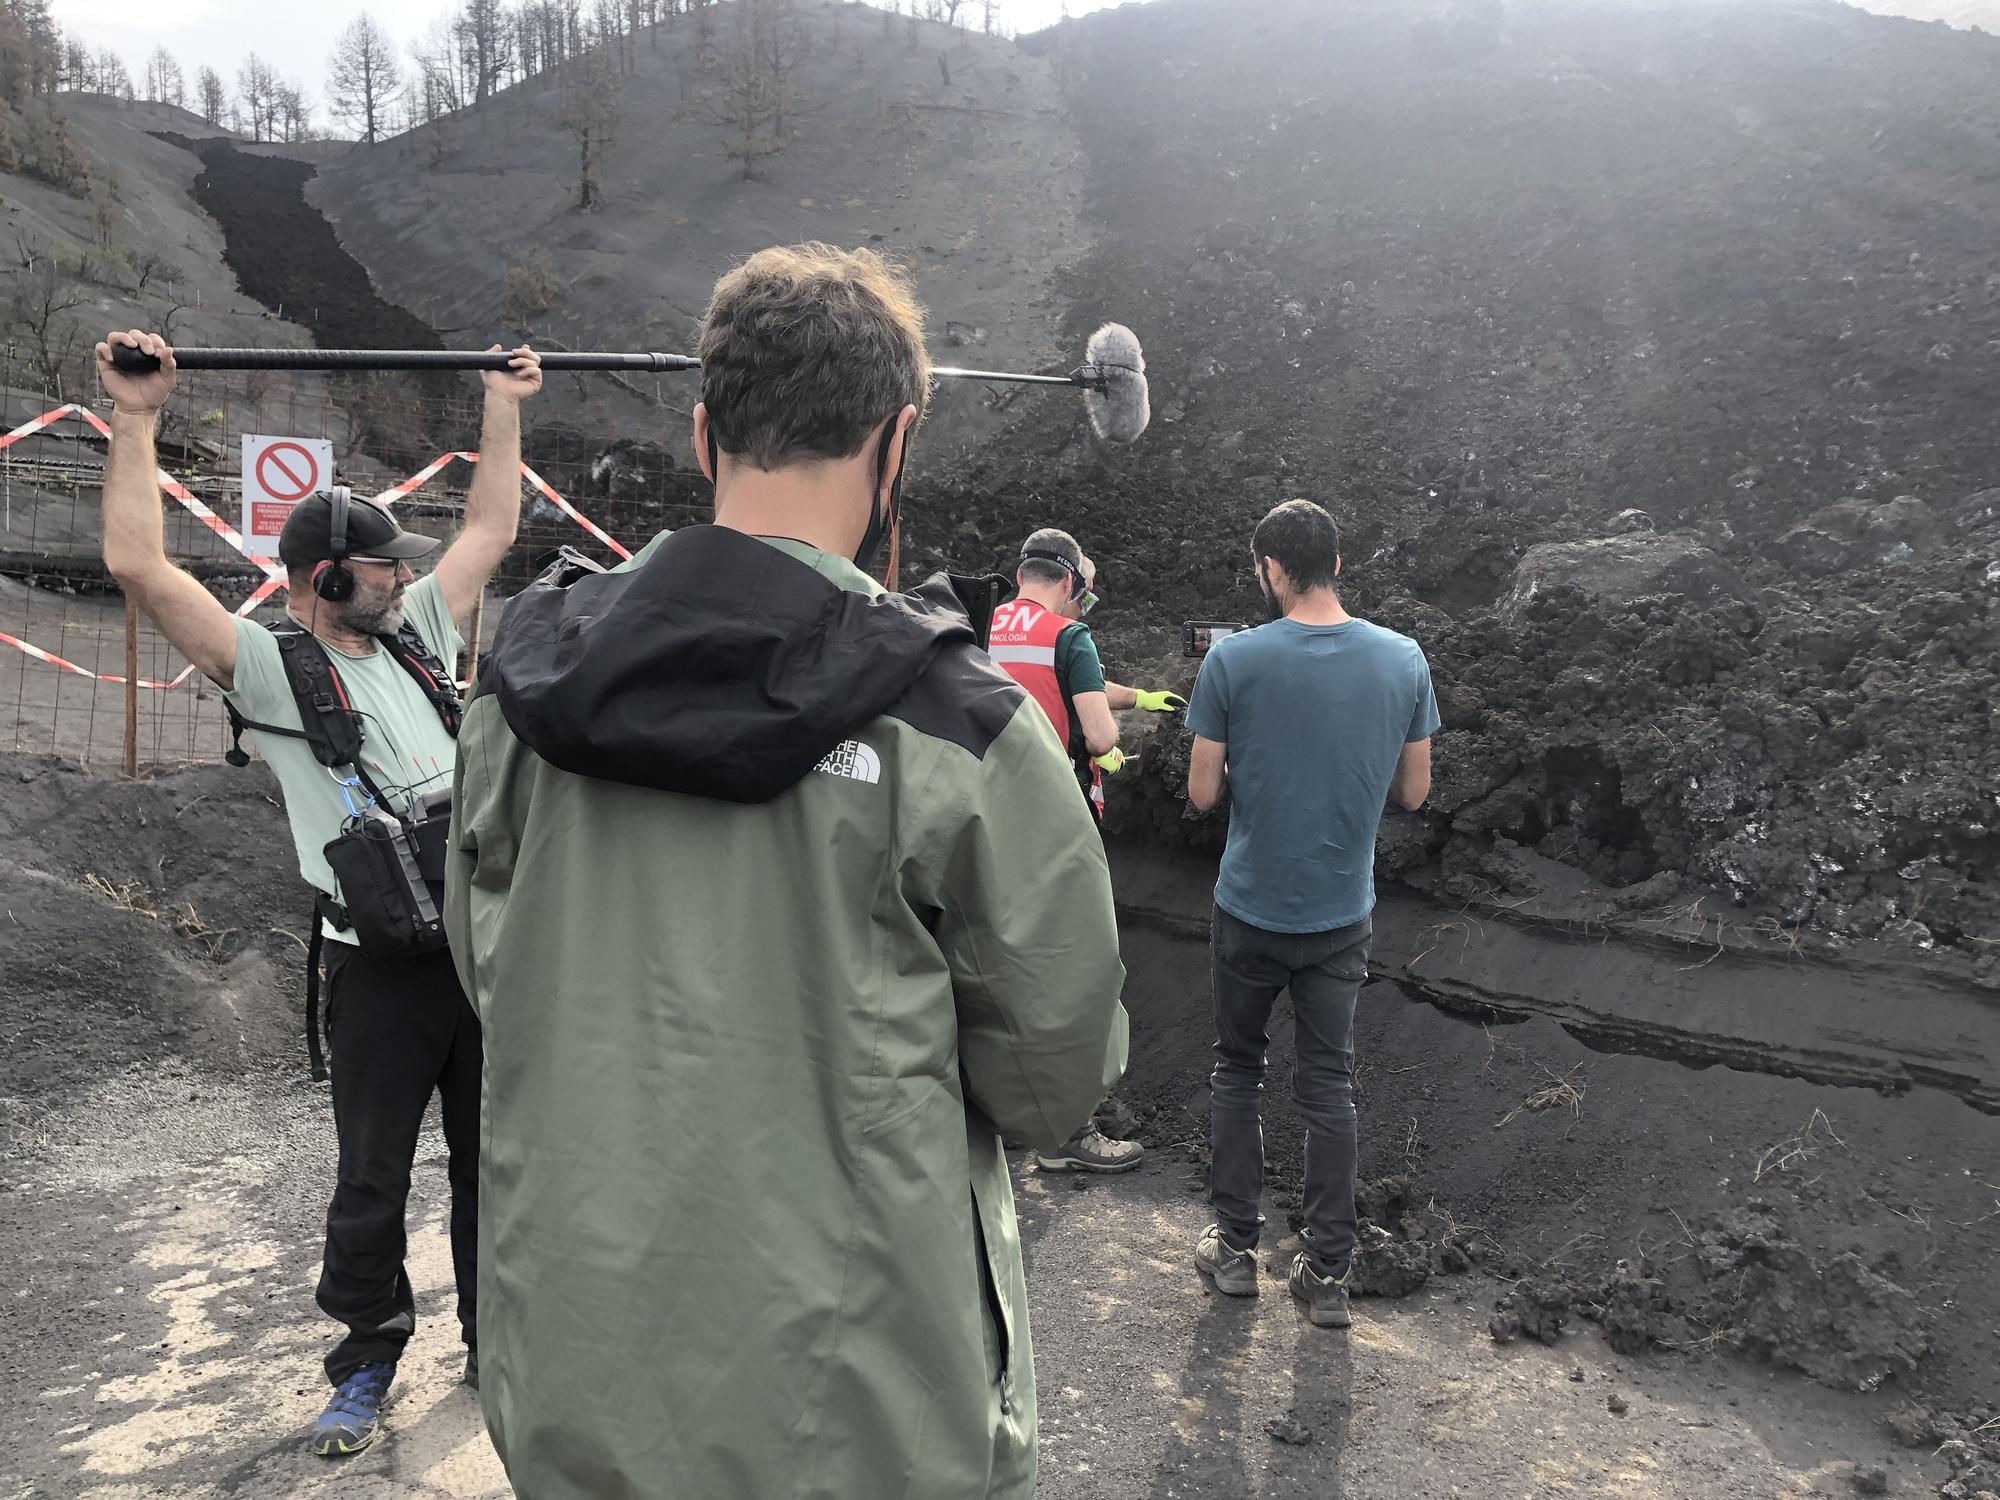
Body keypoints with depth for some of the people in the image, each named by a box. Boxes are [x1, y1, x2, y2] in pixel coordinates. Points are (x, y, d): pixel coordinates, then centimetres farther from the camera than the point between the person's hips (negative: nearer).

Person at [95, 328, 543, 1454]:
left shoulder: (418, 636, 10)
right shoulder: (272, 669, -6)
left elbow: (492, 531, 18)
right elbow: (140, 566, -17)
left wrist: (505, 408, 21)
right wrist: (138, 421, -15)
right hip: (385, 969, -5)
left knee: (495, 1165, 15)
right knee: (374, 1183, 9)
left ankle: (497, 1346, 32)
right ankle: (369, 1362, 30)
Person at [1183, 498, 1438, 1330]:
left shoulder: (1234, 659, -14)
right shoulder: (1403, 659, -5)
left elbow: (1203, 792, -10)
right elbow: (1413, 792, 3)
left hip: (1251, 910, -2)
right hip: (1342, 915, 2)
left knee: (1236, 1072, 16)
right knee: (1329, 1087, 11)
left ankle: (1235, 1245, 24)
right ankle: (1327, 1271, 16)